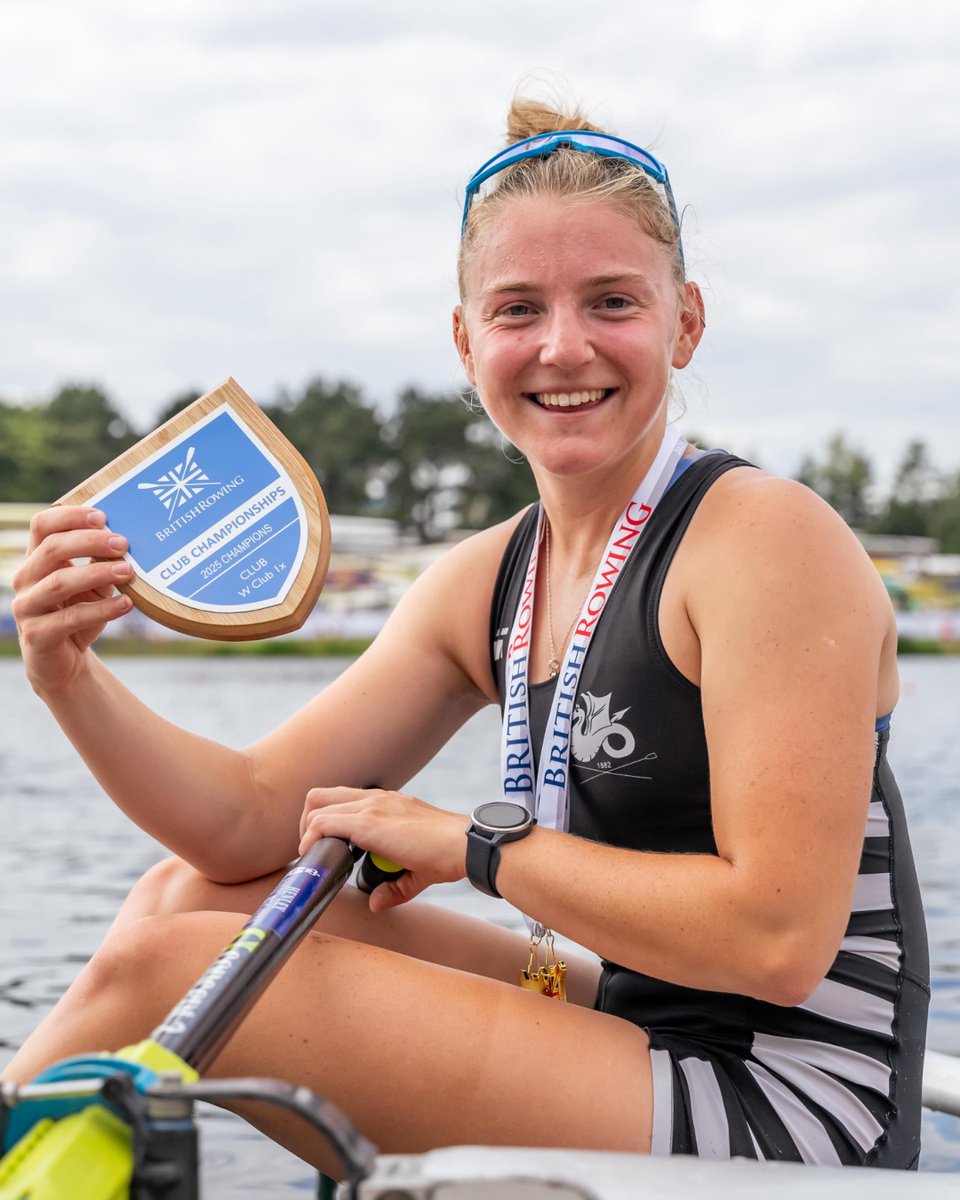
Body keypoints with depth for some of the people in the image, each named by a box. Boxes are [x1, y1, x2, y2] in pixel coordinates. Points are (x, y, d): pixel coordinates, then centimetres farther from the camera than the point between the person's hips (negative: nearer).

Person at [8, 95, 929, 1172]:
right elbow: (251, 820, 5)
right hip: (649, 1051, 8)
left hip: (795, 1119, -7)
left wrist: (473, 843, -12)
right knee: (188, 894, 6)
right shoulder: (485, 582, 8)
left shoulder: (767, 539, -14)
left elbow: (778, 939, -22)